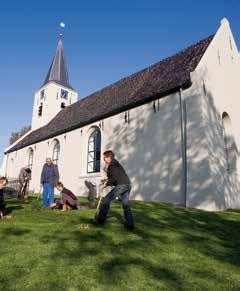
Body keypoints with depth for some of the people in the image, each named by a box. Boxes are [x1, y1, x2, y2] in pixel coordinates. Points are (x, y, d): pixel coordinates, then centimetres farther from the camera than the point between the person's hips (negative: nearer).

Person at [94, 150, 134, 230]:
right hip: (127, 185, 10)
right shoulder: (116, 164, 23)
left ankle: (100, 220, 7)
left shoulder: (112, 165, -7)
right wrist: (107, 181, 14)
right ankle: (130, 224, 14)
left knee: (106, 200, 0)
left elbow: (115, 178, -16)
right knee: (126, 205, 13)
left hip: (121, 185, -10)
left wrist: (107, 184, -3)